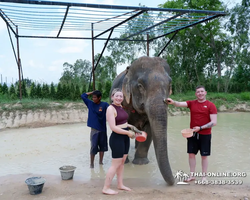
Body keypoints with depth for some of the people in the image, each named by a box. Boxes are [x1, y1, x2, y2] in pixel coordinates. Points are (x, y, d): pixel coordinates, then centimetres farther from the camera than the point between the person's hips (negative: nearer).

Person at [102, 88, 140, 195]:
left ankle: (120, 184, 29)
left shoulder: (120, 107, 9)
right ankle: (106, 188, 10)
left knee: (122, 162, 16)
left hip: (125, 138, 8)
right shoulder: (111, 108, -17)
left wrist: (130, 126, 9)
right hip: (117, 139, -8)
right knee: (115, 164, -2)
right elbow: (113, 127, -23)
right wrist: (128, 132, -17)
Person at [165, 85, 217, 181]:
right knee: (191, 154, 7)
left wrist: (200, 128, -17)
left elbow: (214, 122, -10)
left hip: (205, 135, -3)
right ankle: (192, 175, 21)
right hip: (192, 134, 3)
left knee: (204, 156, 6)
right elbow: (179, 104, -13)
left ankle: (204, 176, 20)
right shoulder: (191, 103, 4)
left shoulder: (211, 105, -6)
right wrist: (173, 102, -36)